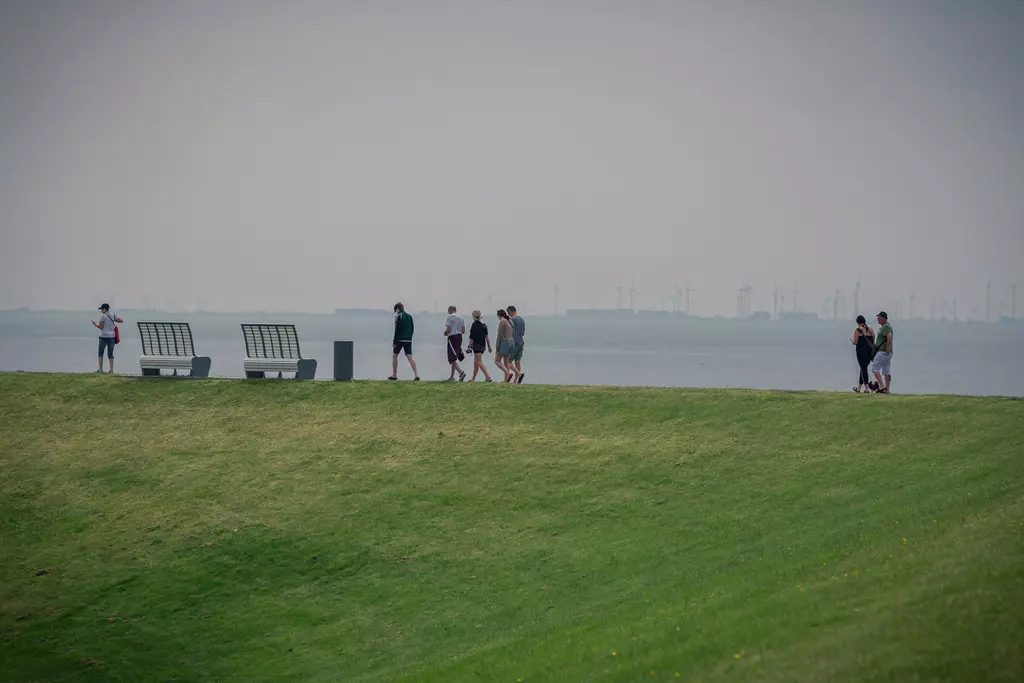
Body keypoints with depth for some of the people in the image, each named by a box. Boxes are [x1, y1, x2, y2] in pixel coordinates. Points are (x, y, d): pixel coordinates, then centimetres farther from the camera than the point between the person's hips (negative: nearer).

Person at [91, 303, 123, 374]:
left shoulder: (103, 316, -9)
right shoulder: (113, 315, 7)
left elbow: (101, 327, -11)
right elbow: (121, 320, 13)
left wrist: (95, 324, 6)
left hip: (104, 337, -5)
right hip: (112, 336, 5)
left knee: (101, 353, 9)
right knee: (110, 354, 8)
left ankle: (100, 368, 8)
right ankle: (111, 370, 2)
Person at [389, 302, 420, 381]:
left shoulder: (398, 316, -8)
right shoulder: (409, 316, 12)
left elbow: (397, 330, -12)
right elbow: (412, 329, 14)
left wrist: (394, 341, -10)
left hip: (400, 339, -5)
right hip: (408, 340, 5)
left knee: (394, 355, 11)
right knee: (410, 357, -1)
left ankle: (394, 375, 14)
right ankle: (416, 374, -16)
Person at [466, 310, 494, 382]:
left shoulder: (474, 324, -12)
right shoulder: (484, 324, 8)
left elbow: (472, 337, -13)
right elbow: (486, 336, 10)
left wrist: (469, 346, -10)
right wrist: (489, 346, 13)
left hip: (477, 345, -8)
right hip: (483, 345, 8)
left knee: (479, 362, -8)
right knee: (475, 362, 17)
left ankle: (488, 377, -20)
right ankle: (473, 379, 23)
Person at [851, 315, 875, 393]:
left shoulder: (857, 331, -7)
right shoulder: (871, 330, 8)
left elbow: (855, 342, -9)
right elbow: (873, 342, 7)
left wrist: (852, 339, 12)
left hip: (861, 351, -5)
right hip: (870, 351, 5)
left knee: (863, 369, -2)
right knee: (863, 368, 16)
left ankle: (867, 388, -11)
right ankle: (859, 388, 24)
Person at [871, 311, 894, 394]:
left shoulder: (885, 327, -14)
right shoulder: (887, 326, 19)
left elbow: (890, 337, -30)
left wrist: (887, 349, -25)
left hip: (883, 352, -10)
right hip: (888, 353, 10)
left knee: (875, 368, -8)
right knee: (886, 371, 8)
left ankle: (882, 386, -14)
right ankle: (887, 389, 7)